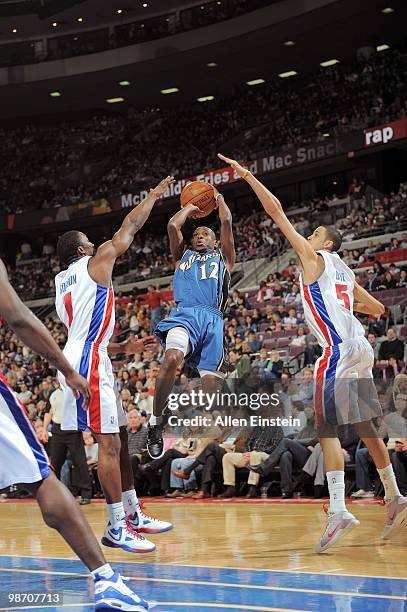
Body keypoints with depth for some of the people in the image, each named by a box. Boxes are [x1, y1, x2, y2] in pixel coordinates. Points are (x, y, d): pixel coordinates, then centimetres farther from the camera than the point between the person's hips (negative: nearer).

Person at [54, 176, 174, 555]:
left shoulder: (63, 283, 23)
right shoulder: (95, 263, -1)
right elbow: (129, 227, 5)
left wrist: (126, 347, 25)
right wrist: (154, 195, 18)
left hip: (87, 363, 10)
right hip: (88, 364, -10)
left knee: (118, 438, 14)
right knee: (109, 443, -11)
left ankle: (133, 515, 20)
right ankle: (116, 528, -12)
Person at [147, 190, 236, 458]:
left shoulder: (223, 257, 30)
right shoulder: (183, 255, 32)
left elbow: (226, 221, 21)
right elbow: (173, 225, 21)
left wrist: (219, 199, 37)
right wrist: (191, 207, 36)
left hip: (212, 318, 1)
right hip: (183, 313, -1)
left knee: (211, 383, -10)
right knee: (172, 357, -32)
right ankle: (156, 422, -22)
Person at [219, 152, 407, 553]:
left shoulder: (314, 258, 3)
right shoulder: (343, 272, 23)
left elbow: (276, 211, 0)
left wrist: (248, 176, 3)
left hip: (338, 351, -9)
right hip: (359, 350, 9)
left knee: (327, 428, -13)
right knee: (364, 427, 16)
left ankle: (338, 510, -22)